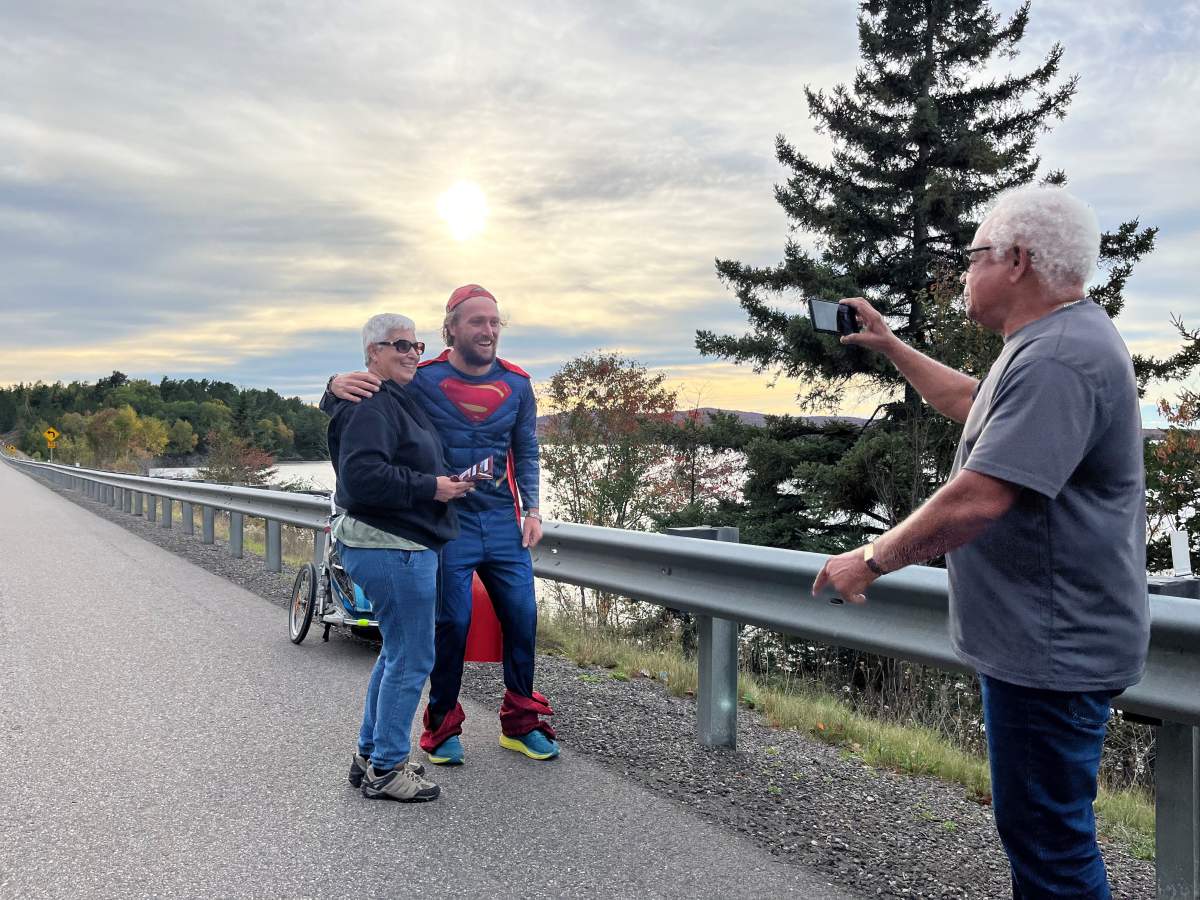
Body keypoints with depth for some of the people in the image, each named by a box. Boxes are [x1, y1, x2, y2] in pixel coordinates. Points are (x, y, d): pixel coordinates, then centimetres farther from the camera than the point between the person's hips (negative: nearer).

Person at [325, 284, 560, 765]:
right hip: (447, 524, -3)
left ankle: (521, 723, 24)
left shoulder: (516, 384, 4)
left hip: (504, 524, 4)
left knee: (522, 618, 6)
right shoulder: (422, 380, -6)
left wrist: (532, 510, 2)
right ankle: (443, 726, 22)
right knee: (452, 624, 0)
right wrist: (337, 386, -25)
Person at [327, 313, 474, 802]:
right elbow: (362, 476, -27)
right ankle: (385, 769, 9)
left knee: (397, 654, 19)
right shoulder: (371, 405, -15)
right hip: (393, 548, -11)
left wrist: (445, 479, 12)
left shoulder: (397, 401, 18)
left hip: (403, 545, 11)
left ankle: (370, 756, 31)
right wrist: (431, 487, -21)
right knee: (411, 660, -3)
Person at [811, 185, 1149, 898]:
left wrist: (873, 560, -18)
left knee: (1047, 842, 2)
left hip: (1051, 652, -11)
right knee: (1039, 829, 23)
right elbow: (971, 401, 29)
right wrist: (889, 345, 27)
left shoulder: (1056, 359, -23)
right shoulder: (1060, 340, 13)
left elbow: (977, 499, -29)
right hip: (1047, 642, 11)